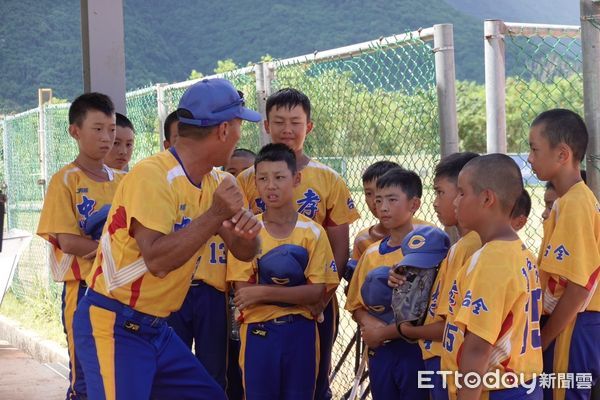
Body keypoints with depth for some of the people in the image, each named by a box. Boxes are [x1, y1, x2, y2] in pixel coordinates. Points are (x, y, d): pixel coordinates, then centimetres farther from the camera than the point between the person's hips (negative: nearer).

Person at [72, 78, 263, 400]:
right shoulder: (151, 176, -20)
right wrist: (215, 214, -26)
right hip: (114, 326, -8)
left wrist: (247, 228, -15)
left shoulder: (214, 181, 5)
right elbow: (157, 259, -29)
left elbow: (244, 252, 7)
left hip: (156, 328, 9)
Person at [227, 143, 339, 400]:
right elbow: (243, 291, -7)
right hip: (259, 331, 0)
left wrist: (263, 292, -17)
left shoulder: (313, 232, -1)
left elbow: (317, 292, -9)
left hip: (300, 332, 1)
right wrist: (297, 292, -14)